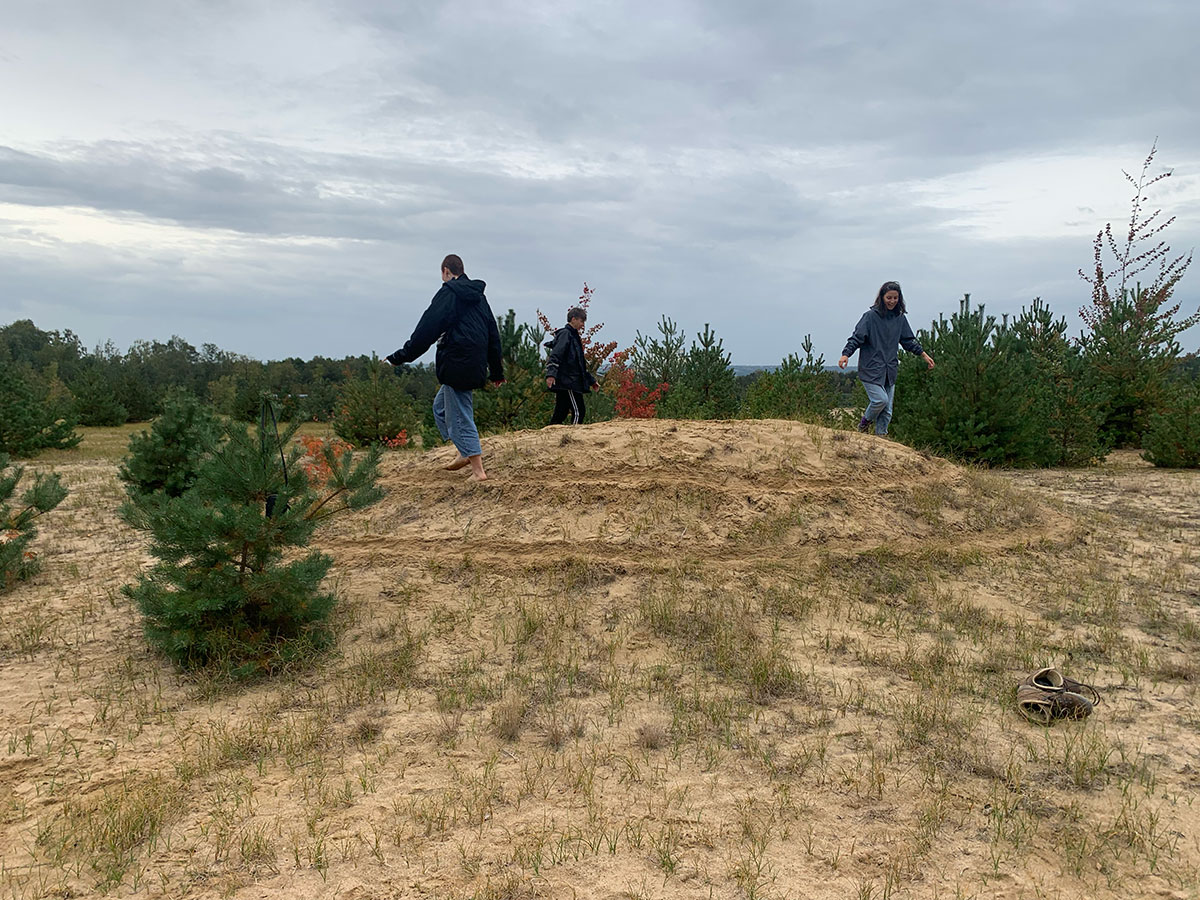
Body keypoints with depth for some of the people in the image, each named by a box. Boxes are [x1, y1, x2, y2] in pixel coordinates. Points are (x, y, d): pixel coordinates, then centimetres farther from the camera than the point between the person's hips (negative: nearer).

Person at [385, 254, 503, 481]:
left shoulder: (448, 293, -7)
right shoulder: (479, 296, 16)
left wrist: (401, 356, -7)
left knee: (460, 416, -3)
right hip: (475, 366, 8)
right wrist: (497, 371, 25)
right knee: (441, 406, 22)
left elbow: (427, 329, -12)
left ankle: (478, 470, -3)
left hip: (456, 366, -8)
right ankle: (465, 452, 17)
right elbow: (493, 335, 20)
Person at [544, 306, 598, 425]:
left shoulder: (573, 336, 24)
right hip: (568, 381, -10)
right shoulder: (565, 334, -6)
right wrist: (551, 374, -34)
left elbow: (579, 363, 32)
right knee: (578, 412, -12)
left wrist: (591, 380, 35)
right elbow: (556, 355, -20)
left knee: (560, 413, 8)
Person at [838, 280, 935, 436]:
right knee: (881, 399, -19)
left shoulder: (900, 318, 10)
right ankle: (865, 422, 8)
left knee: (887, 411, 3)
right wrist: (846, 354, -26)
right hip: (871, 369, -5)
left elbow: (908, 340, 22)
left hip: (890, 370, 6)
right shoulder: (871, 316, -7)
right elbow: (857, 337, -12)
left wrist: (923, 354, 19)